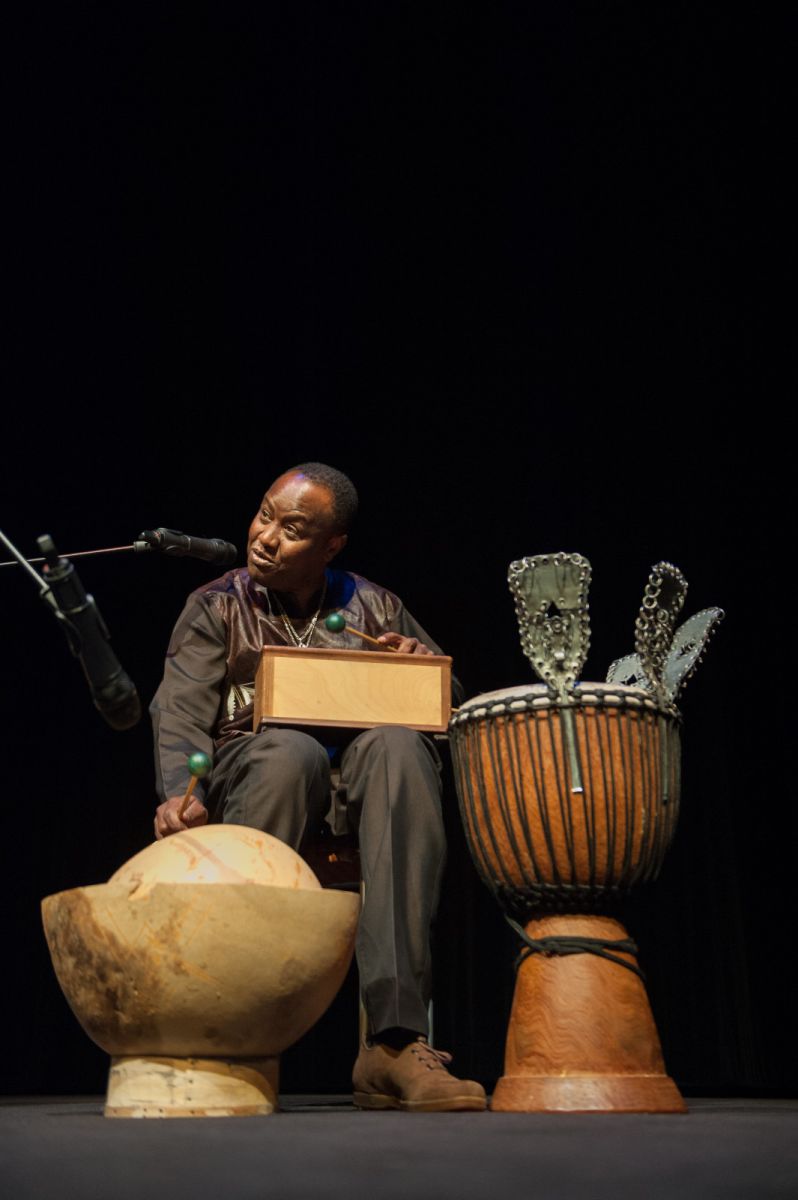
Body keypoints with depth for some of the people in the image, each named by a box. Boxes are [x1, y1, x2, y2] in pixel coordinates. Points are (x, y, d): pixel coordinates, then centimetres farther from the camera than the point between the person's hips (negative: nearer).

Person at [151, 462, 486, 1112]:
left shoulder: (373, 607, 19)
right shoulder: (218, 607, 13)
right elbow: (182, 715, -1)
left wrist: (424, 664, -4)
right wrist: (181, 793, -21)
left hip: (357, 777, 2)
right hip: (250, 772, -1)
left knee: (399, 746, -34)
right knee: (290, 749, -37)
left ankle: (396, 1038, -40)